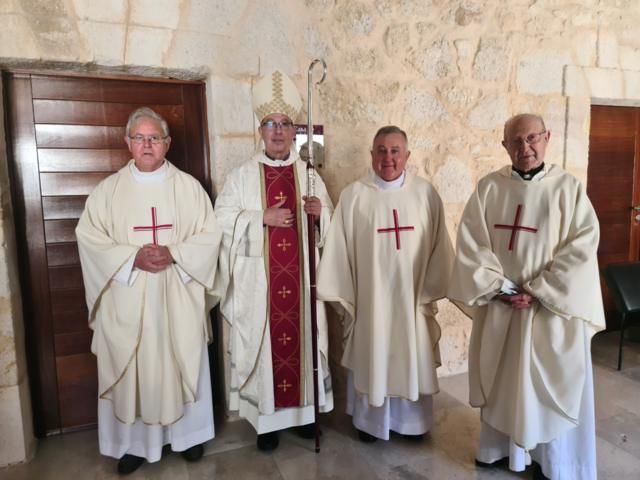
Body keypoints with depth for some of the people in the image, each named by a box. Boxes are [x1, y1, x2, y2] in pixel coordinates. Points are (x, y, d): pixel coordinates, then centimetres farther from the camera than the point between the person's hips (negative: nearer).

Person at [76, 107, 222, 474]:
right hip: (127, 301, 1)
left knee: (183, 364, 10)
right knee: (130, 370, 8)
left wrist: (174, 253, -17)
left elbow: (211, 235, -2)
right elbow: (89, 237, -2)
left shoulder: (188, 186, 3)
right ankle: (135, 442, 27)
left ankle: (188, 433, 29)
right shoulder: (109, 189, 4)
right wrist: (133, 257, -17)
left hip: (179, 298, 0)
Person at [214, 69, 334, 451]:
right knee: (265, 341, 3)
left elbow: (329, 221, 9)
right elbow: (223, 219, -6)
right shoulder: (242, 175, 1)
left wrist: (319, 211, -13)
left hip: (300, 279, 2)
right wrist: (262, 218, -17)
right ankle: (267, 419, 19)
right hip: (258, 280, -2)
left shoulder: (309, 174, 7)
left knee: (301, 338, 9)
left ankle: (304, 410, 27)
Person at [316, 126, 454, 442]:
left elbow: (438, 246, 1)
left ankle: (412, 419, 36)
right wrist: (343, 296, -5)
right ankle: (370, 420, 33)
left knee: (413, 359, 15)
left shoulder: (425, 193, -3)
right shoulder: (353, 196, -7)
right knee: (372, 359, 13)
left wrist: (431, 290, 1)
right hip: (370, 296, -1)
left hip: (412, 296, 2)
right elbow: (339, 250, -5)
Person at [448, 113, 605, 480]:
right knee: (501, 379, 15)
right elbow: (471, 245, -4)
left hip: (552, 308, -1)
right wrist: (502, 288, -11)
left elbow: (582, 249, -10)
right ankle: (500, 446, 35)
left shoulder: (569, 188, -4)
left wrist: (536, 291, -14)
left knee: (551, 383, 9)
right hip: (498, 307, 2)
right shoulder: (488, 188, 0)